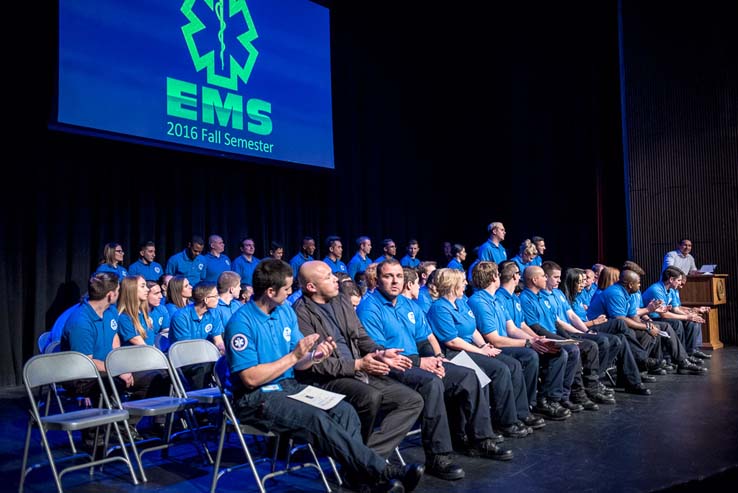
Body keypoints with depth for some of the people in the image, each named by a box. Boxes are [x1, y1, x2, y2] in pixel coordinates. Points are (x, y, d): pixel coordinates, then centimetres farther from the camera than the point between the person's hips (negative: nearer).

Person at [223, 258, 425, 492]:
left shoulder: (286, 312, 8)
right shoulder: (241, 322, -14)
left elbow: (297, 365, 10)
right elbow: (251, 378, -19)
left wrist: (314, 355, -13)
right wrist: (293, 356, -19)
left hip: (289, 386, 7)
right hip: (257, 398, -7)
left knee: (345, 410, -17)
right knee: (317, 419, -29)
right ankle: (383, 471, -25)